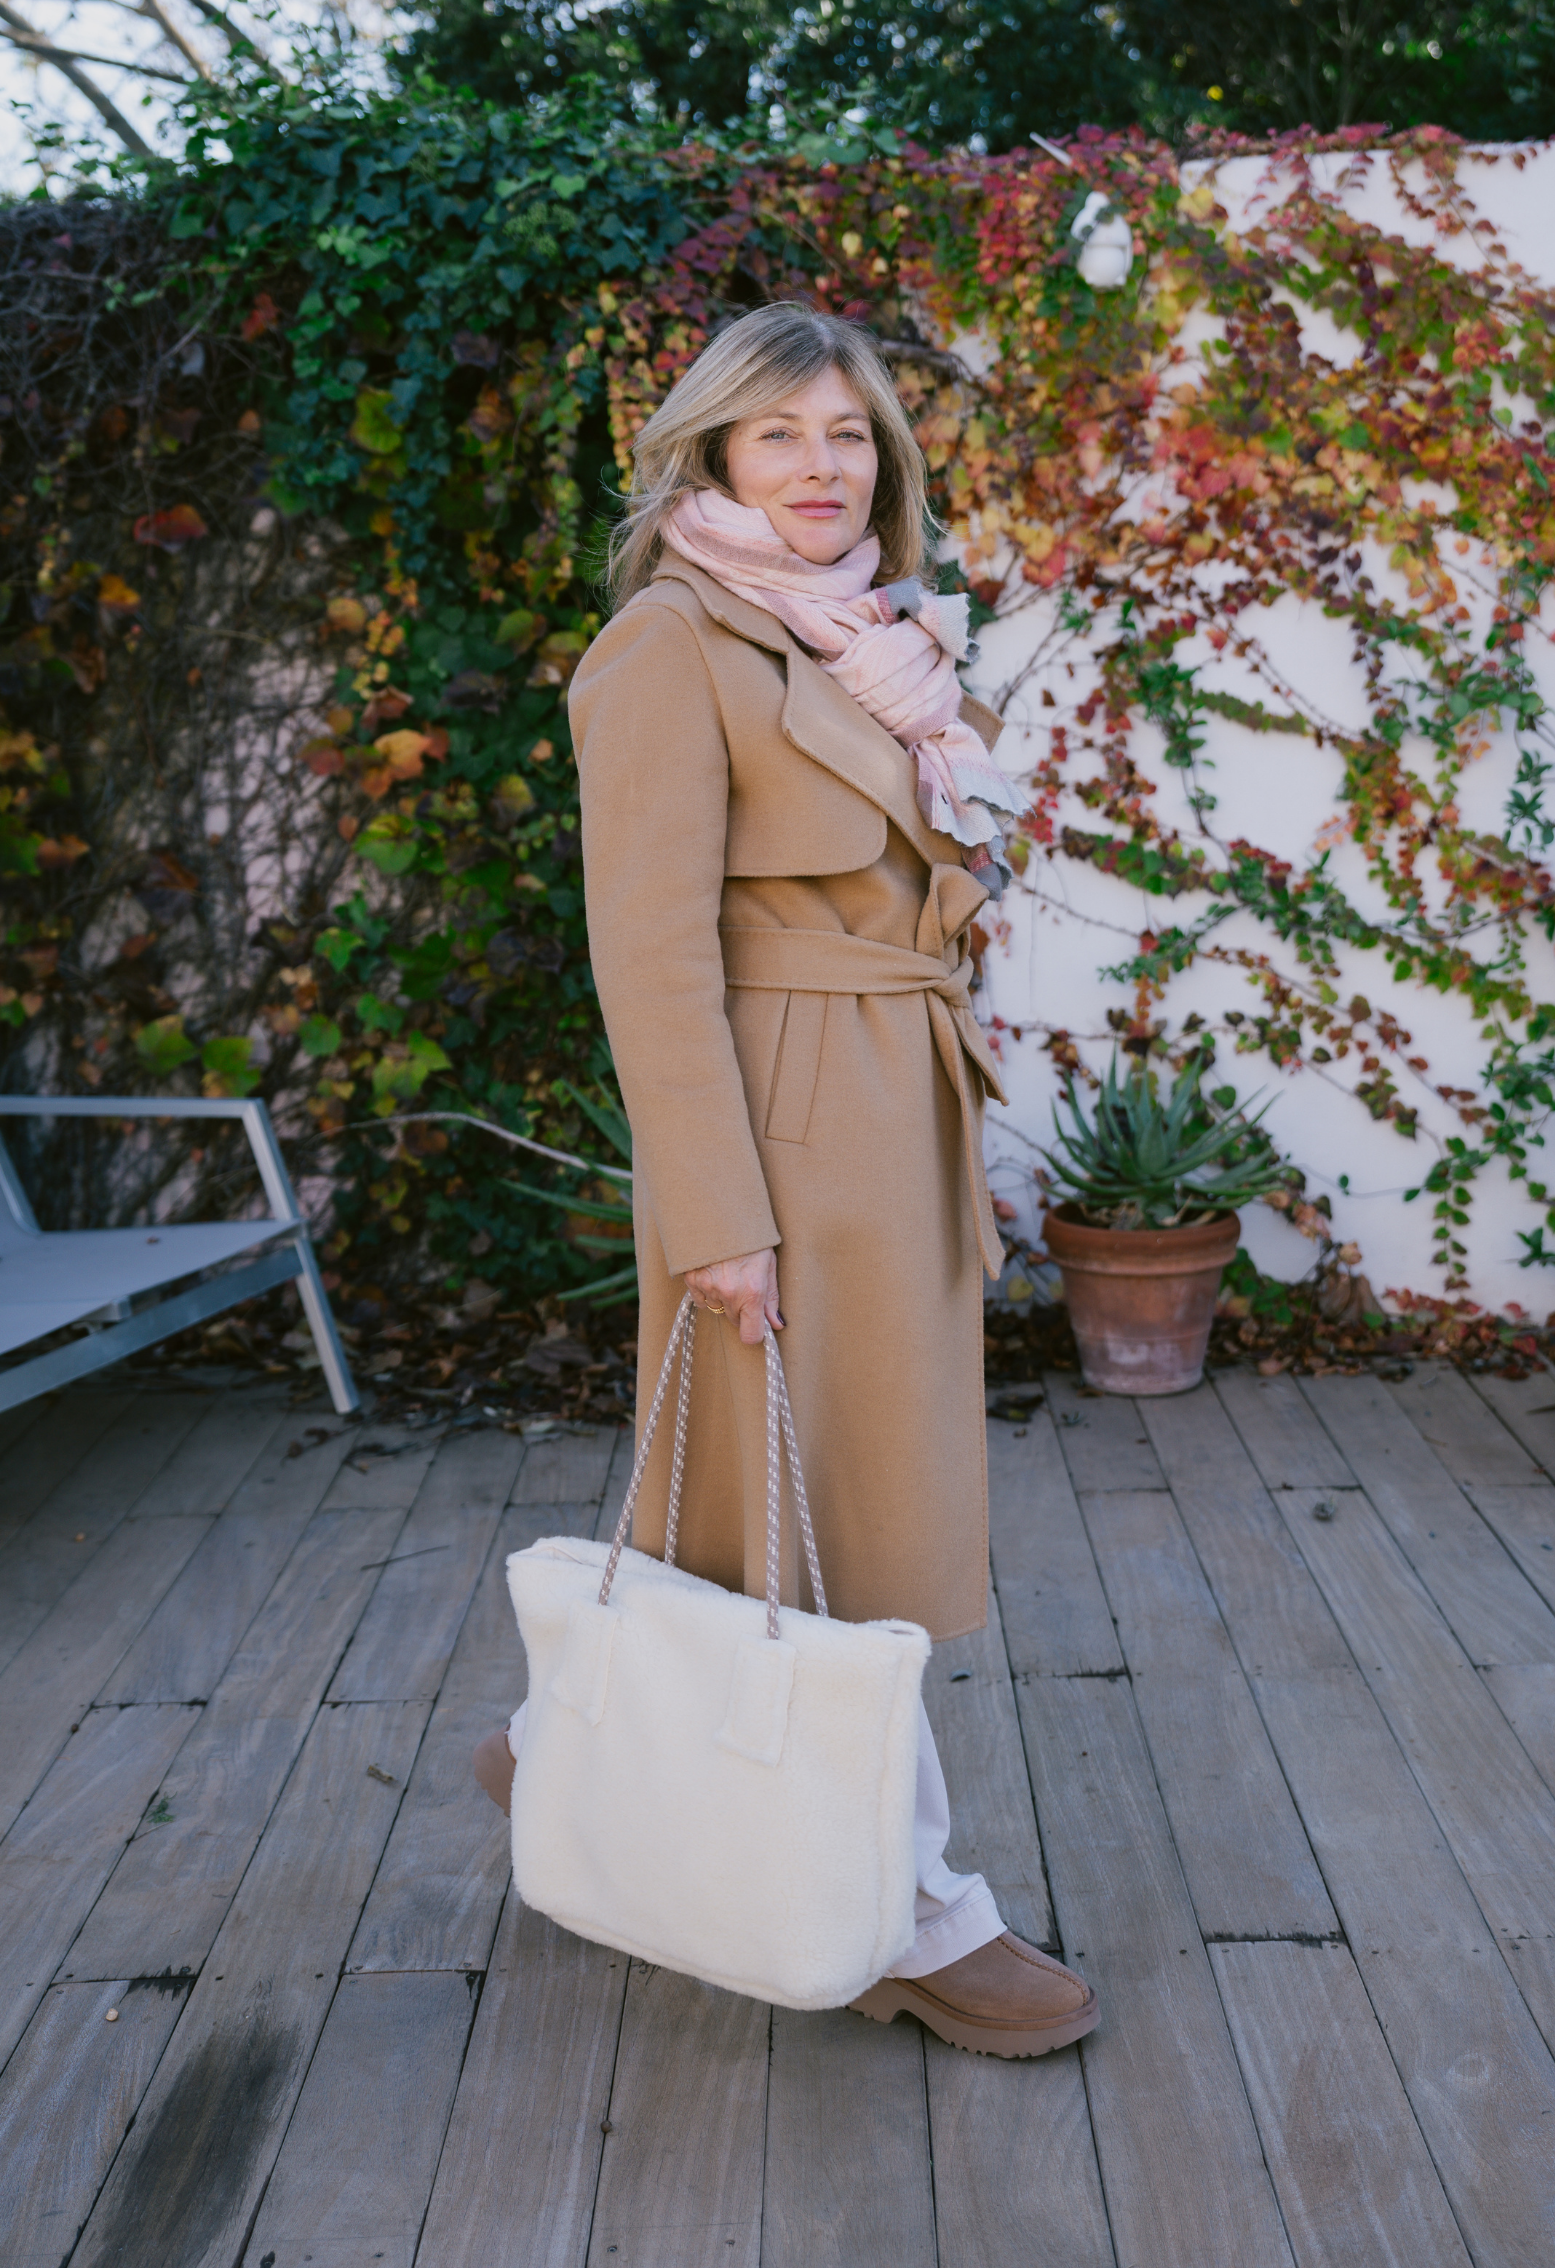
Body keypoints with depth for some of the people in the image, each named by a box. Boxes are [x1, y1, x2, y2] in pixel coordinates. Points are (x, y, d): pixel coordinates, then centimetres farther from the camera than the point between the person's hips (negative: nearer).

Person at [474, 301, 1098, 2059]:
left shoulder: (883, 644, 16)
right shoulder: (673, 644, -10)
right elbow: (653, 948, -16)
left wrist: (951, 1150, 16)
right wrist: (718, 1216, -20)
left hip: (901, 1122, 9)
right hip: (784, 1126, -9)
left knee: (764, 1507, 16)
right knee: (829, 1526, 2)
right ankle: (915, 1919, 17)